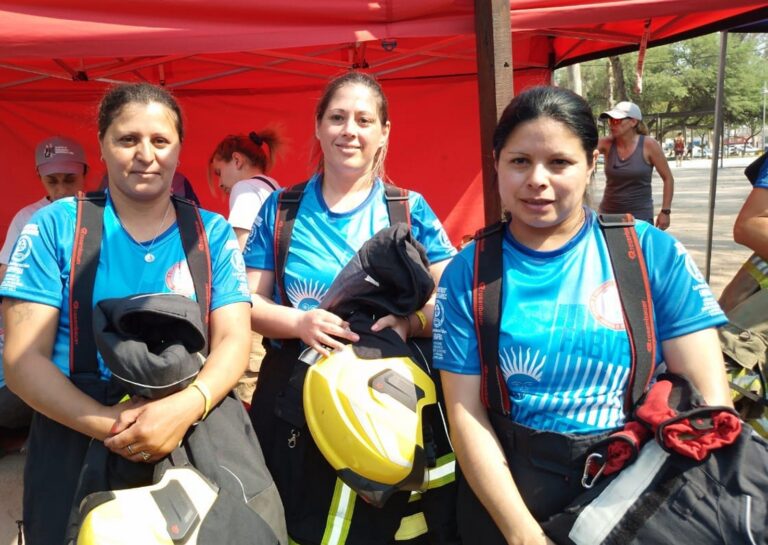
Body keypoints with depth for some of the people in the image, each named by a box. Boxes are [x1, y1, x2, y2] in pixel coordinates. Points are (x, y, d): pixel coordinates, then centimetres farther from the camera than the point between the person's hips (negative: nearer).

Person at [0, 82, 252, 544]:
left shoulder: (213, 233, 1)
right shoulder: (54, 227, -2)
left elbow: (234, 339, -6)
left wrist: (187, 407, -26)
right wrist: (105, 424, -22)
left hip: (191, 436, 1)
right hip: (76, 439, -1)